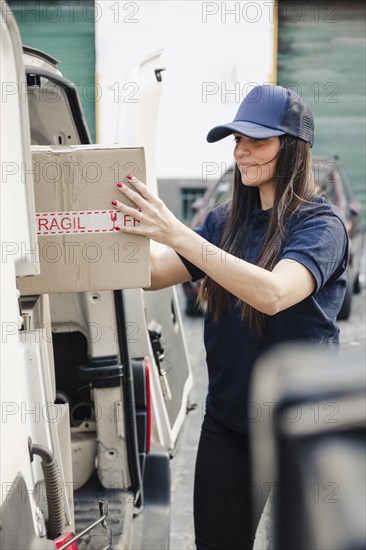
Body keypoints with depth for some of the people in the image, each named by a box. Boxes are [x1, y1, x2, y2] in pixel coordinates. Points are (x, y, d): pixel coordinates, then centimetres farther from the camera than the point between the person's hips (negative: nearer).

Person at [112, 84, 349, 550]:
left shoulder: (320, 224, -13)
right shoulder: (225, 222, 5)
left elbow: (272, 293, -31)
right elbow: (153, 273, 0)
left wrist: (177, 234, -36)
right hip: (227, 419, 5)